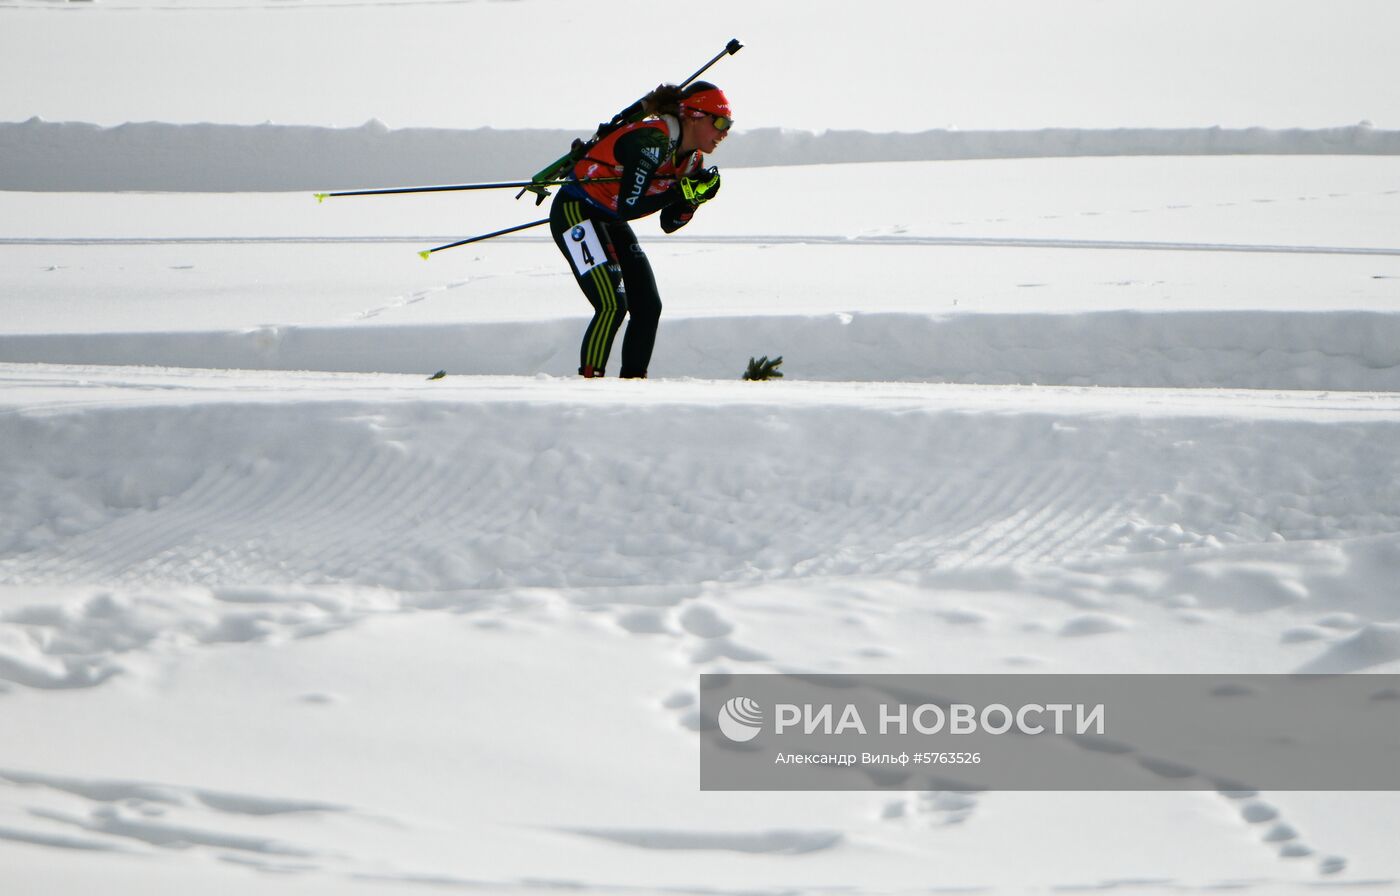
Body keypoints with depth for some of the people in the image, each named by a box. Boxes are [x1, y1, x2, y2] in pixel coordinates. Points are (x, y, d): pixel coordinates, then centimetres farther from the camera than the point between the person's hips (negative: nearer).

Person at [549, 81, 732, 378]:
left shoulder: (692, 159, 2)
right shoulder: (653, 141, -26)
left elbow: (669, 223, 7)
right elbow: (628, 208, -29)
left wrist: (695, 197, -10)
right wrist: (684, 189, -26)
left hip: (610, 221, 10)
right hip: (575, 212, -10)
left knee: (648, 307, 4)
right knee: (613, 305, -20)